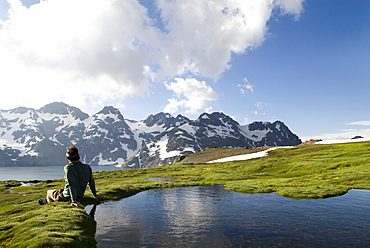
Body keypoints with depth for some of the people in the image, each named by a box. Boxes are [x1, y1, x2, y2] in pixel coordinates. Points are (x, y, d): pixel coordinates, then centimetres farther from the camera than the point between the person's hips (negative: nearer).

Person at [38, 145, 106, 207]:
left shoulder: (68, 168, -23)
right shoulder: (87, 167, -6)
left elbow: (72, 185, -29)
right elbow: (91, 182, 4)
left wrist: (74, 201, -28)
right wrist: (95, 194, 17)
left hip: (67, 197, -6)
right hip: (80, 196, 6)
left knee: (49, 192, 22)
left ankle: (47, 201, 53)